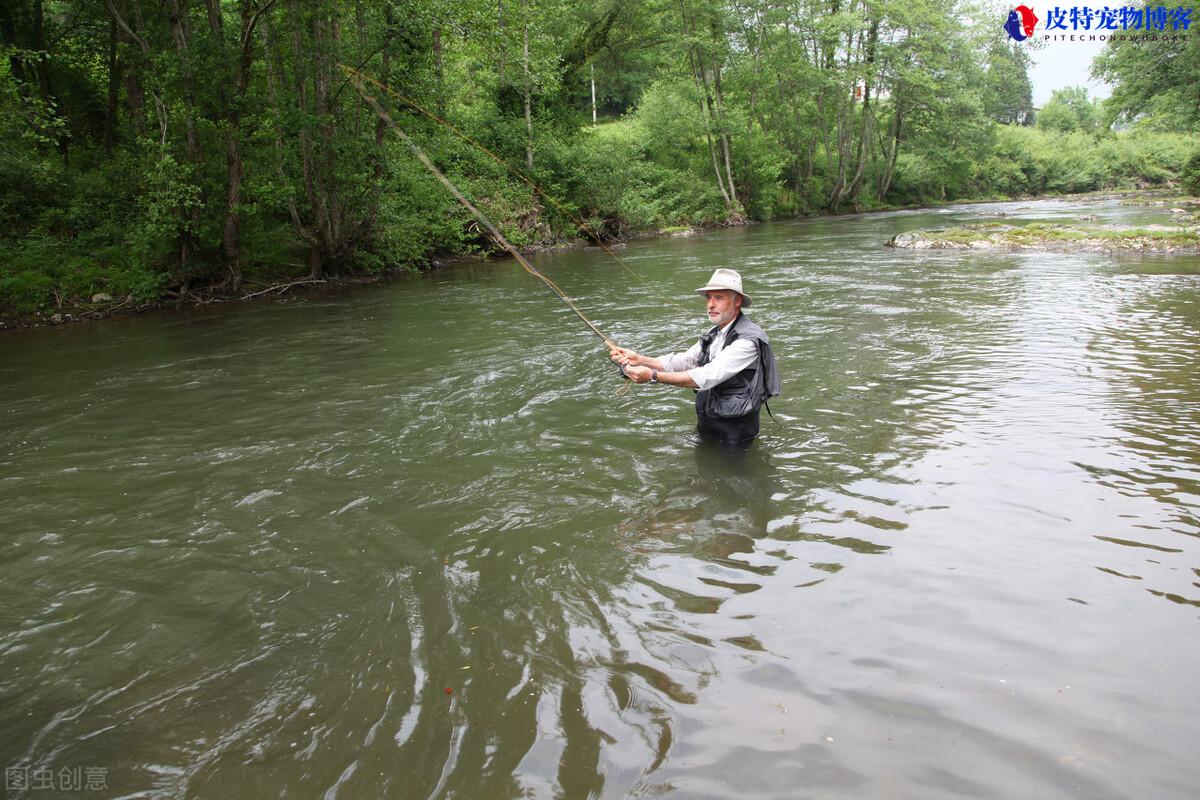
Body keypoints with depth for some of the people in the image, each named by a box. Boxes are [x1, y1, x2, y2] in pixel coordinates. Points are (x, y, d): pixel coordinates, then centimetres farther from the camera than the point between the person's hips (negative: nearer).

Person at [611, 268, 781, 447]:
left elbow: (707, 377, -30)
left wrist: (653, 376, -34)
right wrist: (640, 359, -13)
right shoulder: (714, 335, 9)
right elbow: (682, 361, 2)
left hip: (733, 433, -8)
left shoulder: (748, 340, -22)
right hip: (706, 426, 8)